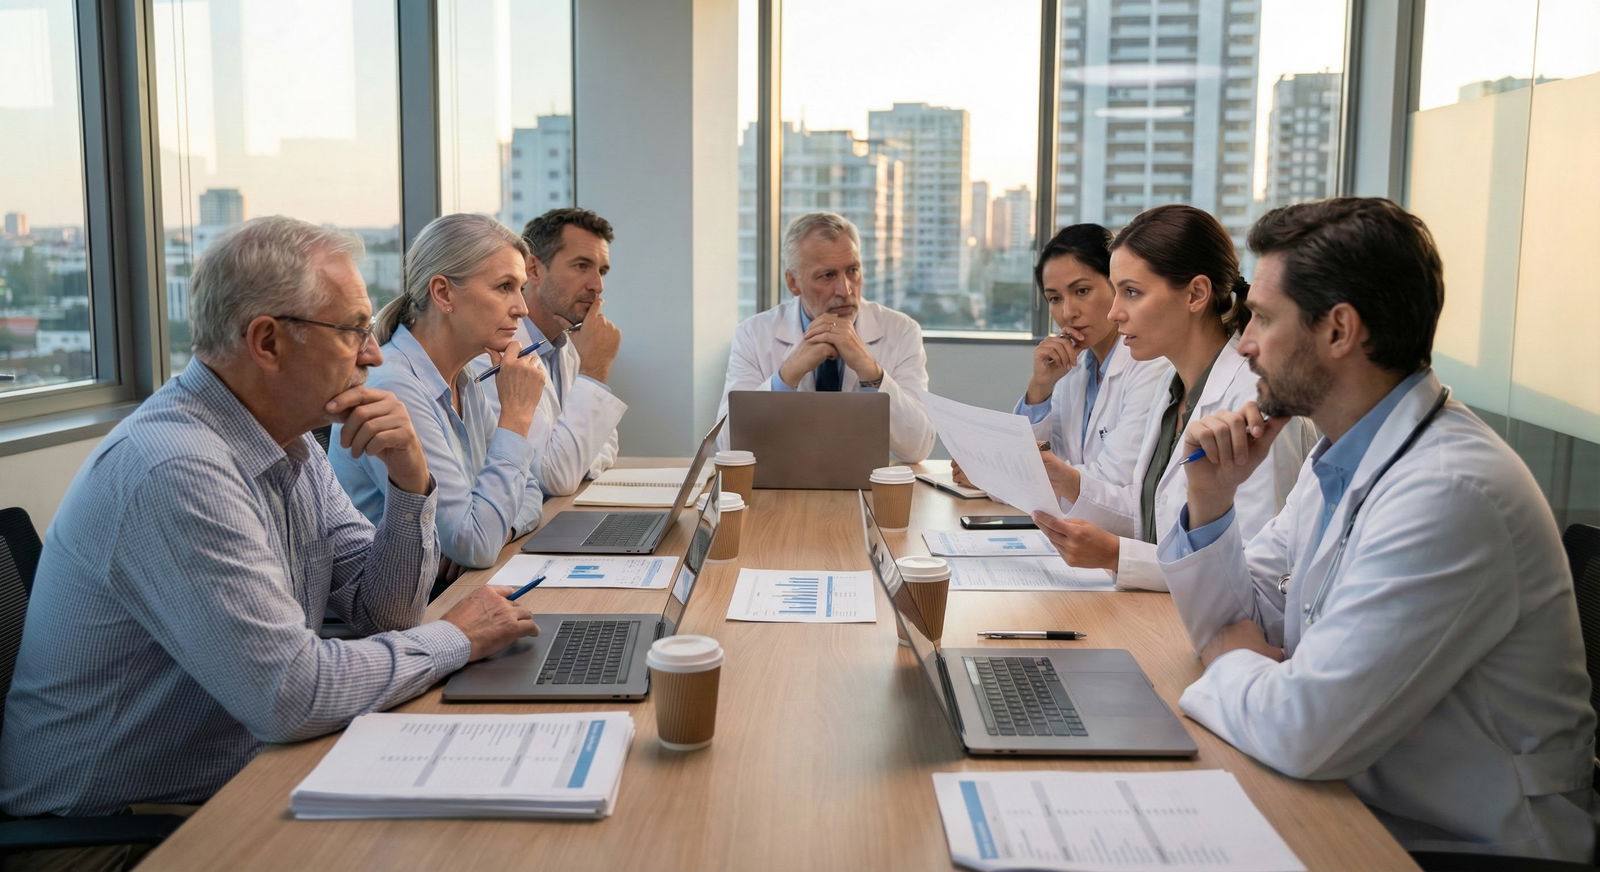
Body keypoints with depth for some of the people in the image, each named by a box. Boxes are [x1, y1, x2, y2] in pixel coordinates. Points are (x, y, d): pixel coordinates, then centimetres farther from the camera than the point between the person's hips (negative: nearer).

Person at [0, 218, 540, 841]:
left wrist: (410, 480, -11)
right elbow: (290, 691, -29)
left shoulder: (293, 447, 3)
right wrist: (456, 638, -16)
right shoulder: (175, 469, -26)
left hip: (239, 781, 8)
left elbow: (382, 613, 5)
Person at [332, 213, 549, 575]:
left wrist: (494, 532, -9)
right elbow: (476, 547, -22)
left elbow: (526, 491, 12)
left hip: (452, 590, 8)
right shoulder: (391, 387, -20)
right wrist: (516, 415, -17)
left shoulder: (464, 380, 7)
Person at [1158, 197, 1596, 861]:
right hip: (1360, 807, 7)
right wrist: (1211, 499, -7)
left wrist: (1229, 661, -9)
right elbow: (1229, 623, 9)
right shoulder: (1342, 458, 3)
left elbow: (1302, 732, -30)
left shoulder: (1447, 493, -26)